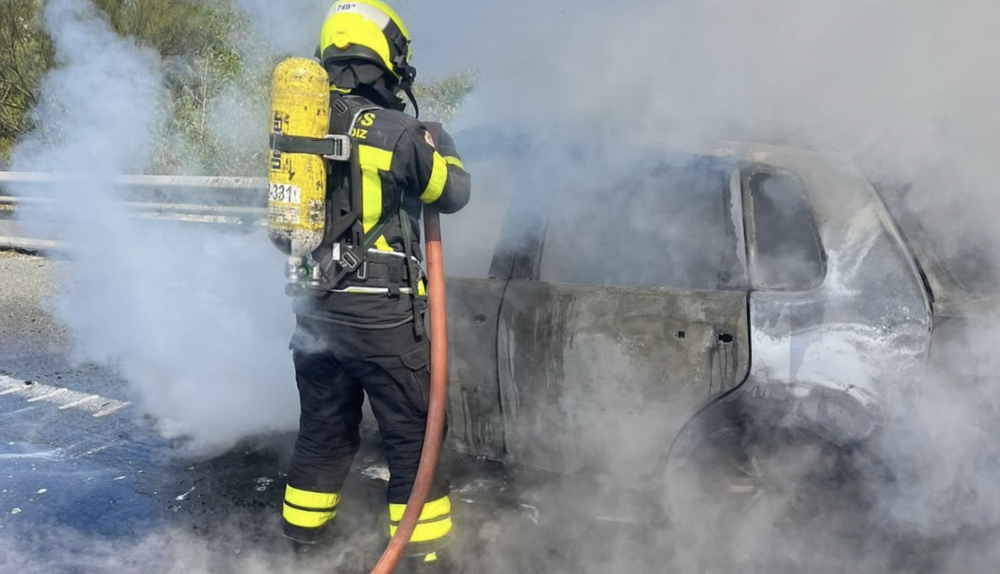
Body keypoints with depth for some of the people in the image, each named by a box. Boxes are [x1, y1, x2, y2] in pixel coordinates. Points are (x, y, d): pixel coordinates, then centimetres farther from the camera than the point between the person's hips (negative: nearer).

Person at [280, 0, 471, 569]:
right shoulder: (398, 130, -12)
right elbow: (454, 192, 2)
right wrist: (441, 141, 20)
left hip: (314, 307, 6)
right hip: (380, 309, -6)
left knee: (323, 429, 20)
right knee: (413, 433, 5)